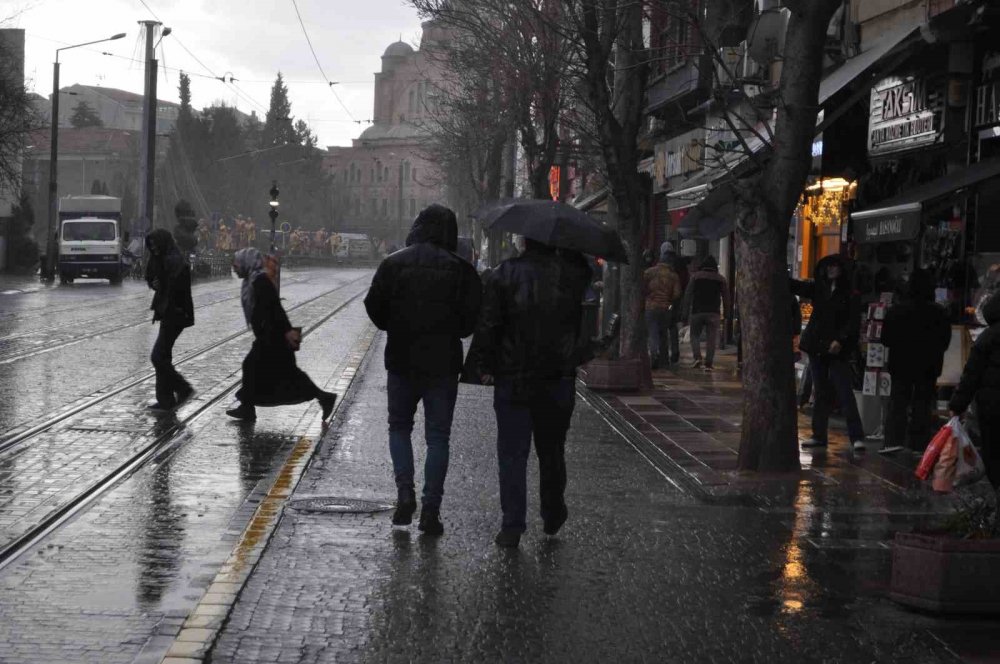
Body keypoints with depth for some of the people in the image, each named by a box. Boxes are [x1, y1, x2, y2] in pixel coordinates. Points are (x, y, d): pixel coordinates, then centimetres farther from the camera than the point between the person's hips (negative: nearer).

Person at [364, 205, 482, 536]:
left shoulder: (393, 264, -3)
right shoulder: (461, 270, -6)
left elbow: (374, 308, -3)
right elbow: (473, 319, -8)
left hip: (402, 360, 1)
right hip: (444, 363, -1)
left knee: (399, 426, 18)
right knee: (438, 436, 6)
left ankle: (405, 491, 0)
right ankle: (431, 508, 3)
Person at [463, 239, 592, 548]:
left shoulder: (504, 275, -7)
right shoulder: (572, 275, -2)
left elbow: (487, 326, -8)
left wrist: (480, 366, -2)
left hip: (512, 381, -2)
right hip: (559, 381, 2)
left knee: (512, 454, 1)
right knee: (552, 451, 17)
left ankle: (512, 526, -2)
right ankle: (553, 515, 29)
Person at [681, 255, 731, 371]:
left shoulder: (695, 276, 3)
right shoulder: (721, 279, 6)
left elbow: (688, 295, 0)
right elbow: (726, 298, 8)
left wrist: (685, 313, 2)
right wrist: (726, 313, 15)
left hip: (697, 312, -1)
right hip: (713, 313, 1)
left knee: (695, 335, 11)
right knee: (711, 338, 3)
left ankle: (697, 357, -8)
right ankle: (708, 363, -1)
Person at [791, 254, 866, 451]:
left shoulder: (850, 296, -4)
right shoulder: (818, 289, 11)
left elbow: (853, 323, -10)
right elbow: (795, 286, 4)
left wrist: (840, 340, -22)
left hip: (837, 351, -5)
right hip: (817, 348, 6)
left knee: (845, 393, -10)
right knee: (820, 393, 11)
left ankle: (857, 437, -10)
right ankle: (819, 435, 17)